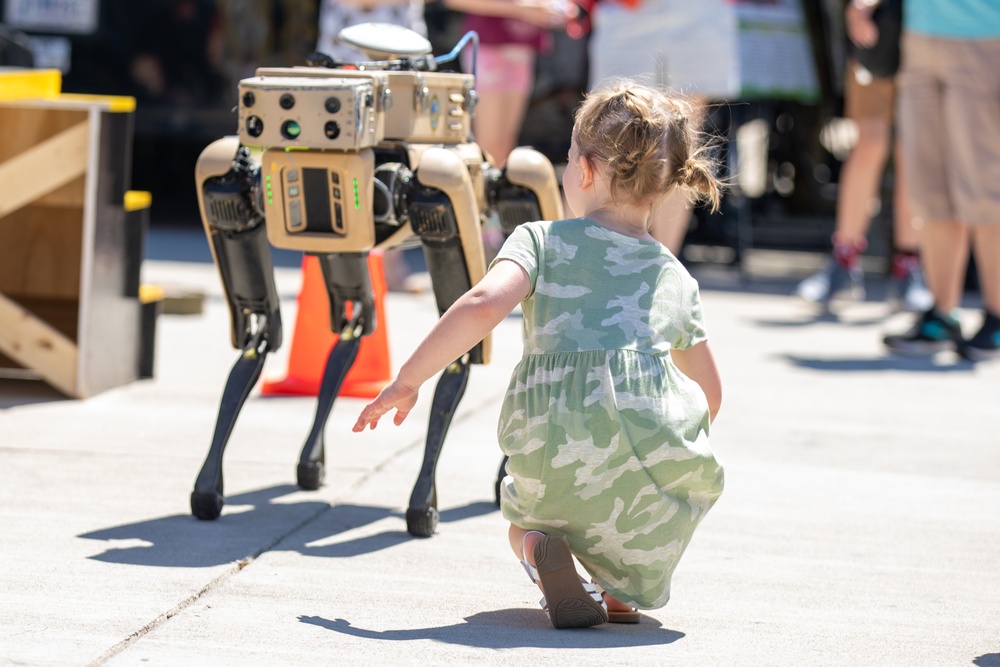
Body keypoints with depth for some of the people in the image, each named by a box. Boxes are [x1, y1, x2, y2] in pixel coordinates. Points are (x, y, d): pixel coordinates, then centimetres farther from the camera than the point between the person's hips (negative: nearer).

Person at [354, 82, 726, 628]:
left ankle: (541, 548, -3)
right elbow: (710, 393, 31)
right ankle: (623, 585, 20)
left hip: (554, 465, 0)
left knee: (522, 517, 36)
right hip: (657, 459, 0)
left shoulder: (542, 240, 10)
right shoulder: (676, 278, 21)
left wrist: (407, 381, -2)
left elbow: (483, 305, -11)